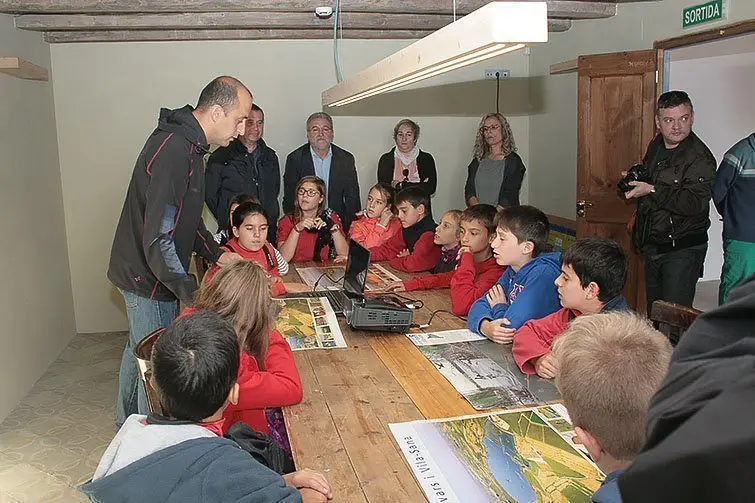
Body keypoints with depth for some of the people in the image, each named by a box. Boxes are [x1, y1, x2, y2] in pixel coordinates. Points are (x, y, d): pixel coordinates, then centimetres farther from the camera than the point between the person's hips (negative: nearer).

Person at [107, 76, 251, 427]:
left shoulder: (187, 144, 6)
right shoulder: (173, 151, -28)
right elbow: (158, 239, -31)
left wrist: (217, 254, 9)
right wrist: (192, 294, -28)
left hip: (143, 272, 11)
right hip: (149, 278, -11)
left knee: (139, 349, 24)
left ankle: (127, 425, 44)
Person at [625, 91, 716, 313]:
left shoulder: (700, 158, -18)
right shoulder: (655, 146, 7)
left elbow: (695, 204, -30)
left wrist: (652, 190, -28)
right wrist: (634, 180, 8)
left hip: (683, 249, -8)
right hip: (653, 245, 8)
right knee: (653, 311, 19)